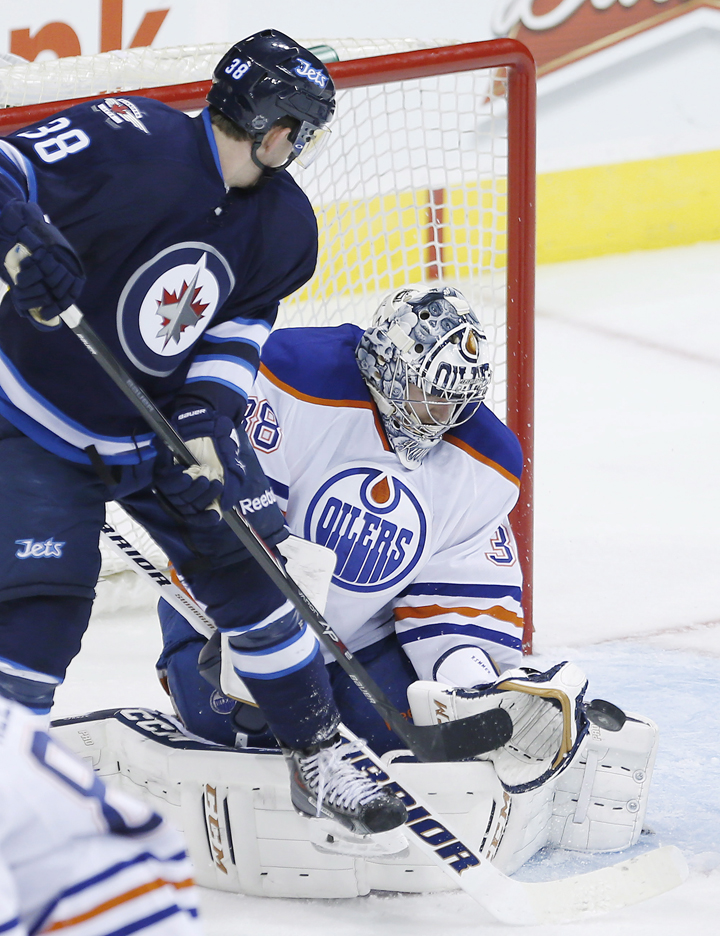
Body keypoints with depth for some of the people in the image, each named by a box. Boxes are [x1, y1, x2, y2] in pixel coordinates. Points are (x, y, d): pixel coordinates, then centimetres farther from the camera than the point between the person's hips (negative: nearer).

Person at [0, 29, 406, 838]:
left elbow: (240, 325, 0)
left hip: (168, 417, 5)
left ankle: (317, 759, 17)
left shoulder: (283, 227, -5)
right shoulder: (130, 140, -25)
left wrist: (206, 417, -15)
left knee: (246, 566, 2)